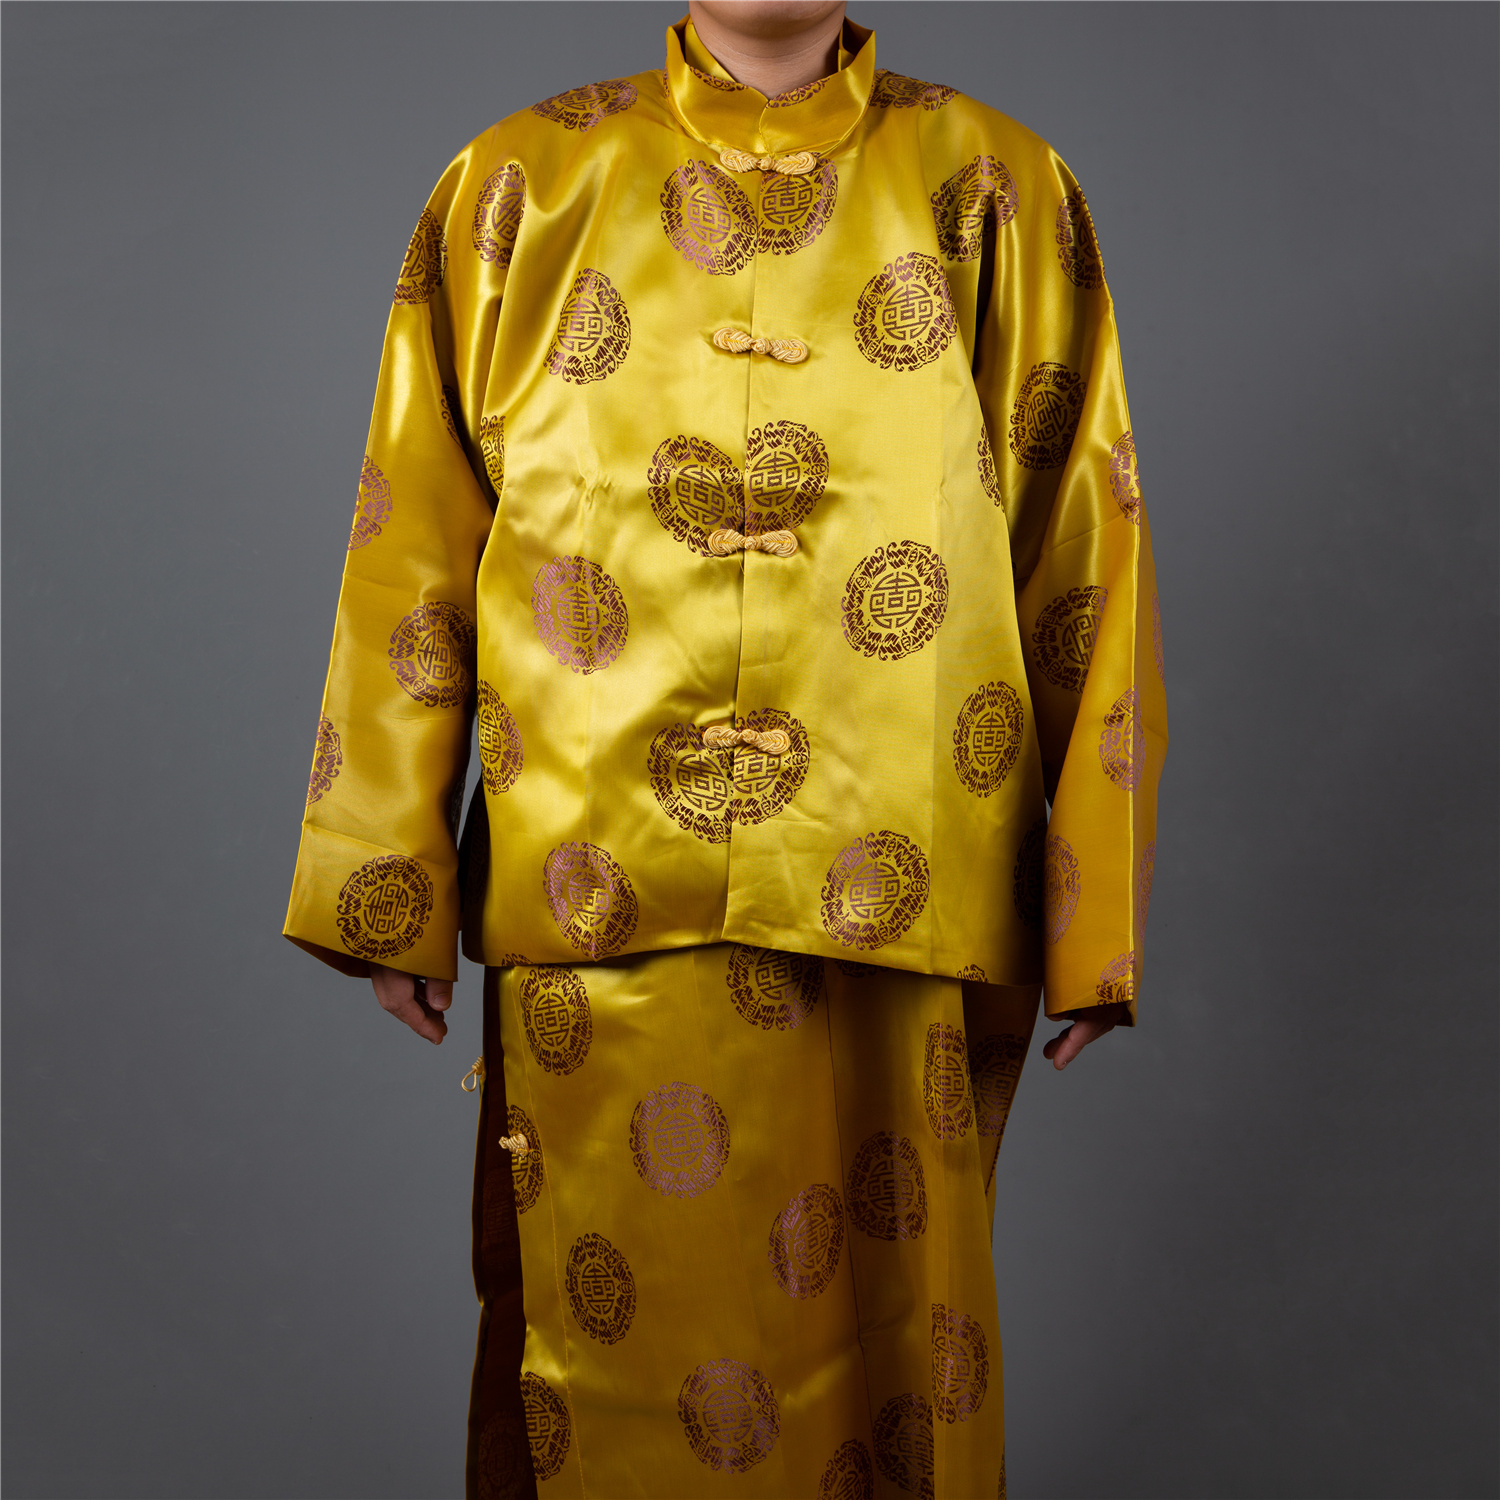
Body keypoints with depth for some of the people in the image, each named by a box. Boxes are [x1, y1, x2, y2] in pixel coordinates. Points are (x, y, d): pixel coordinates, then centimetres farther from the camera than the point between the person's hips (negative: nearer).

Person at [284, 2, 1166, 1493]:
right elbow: (412, 557, 5)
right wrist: (389, 894, 4)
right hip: (597, 906, 1)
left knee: (884, 1341, 12)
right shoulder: (517, 188, 6)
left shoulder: (998, 195, 4)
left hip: (900, 916, 0)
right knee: (599, 1354, 11)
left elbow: (1088, 569, 2)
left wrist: (1093, 926, 0)